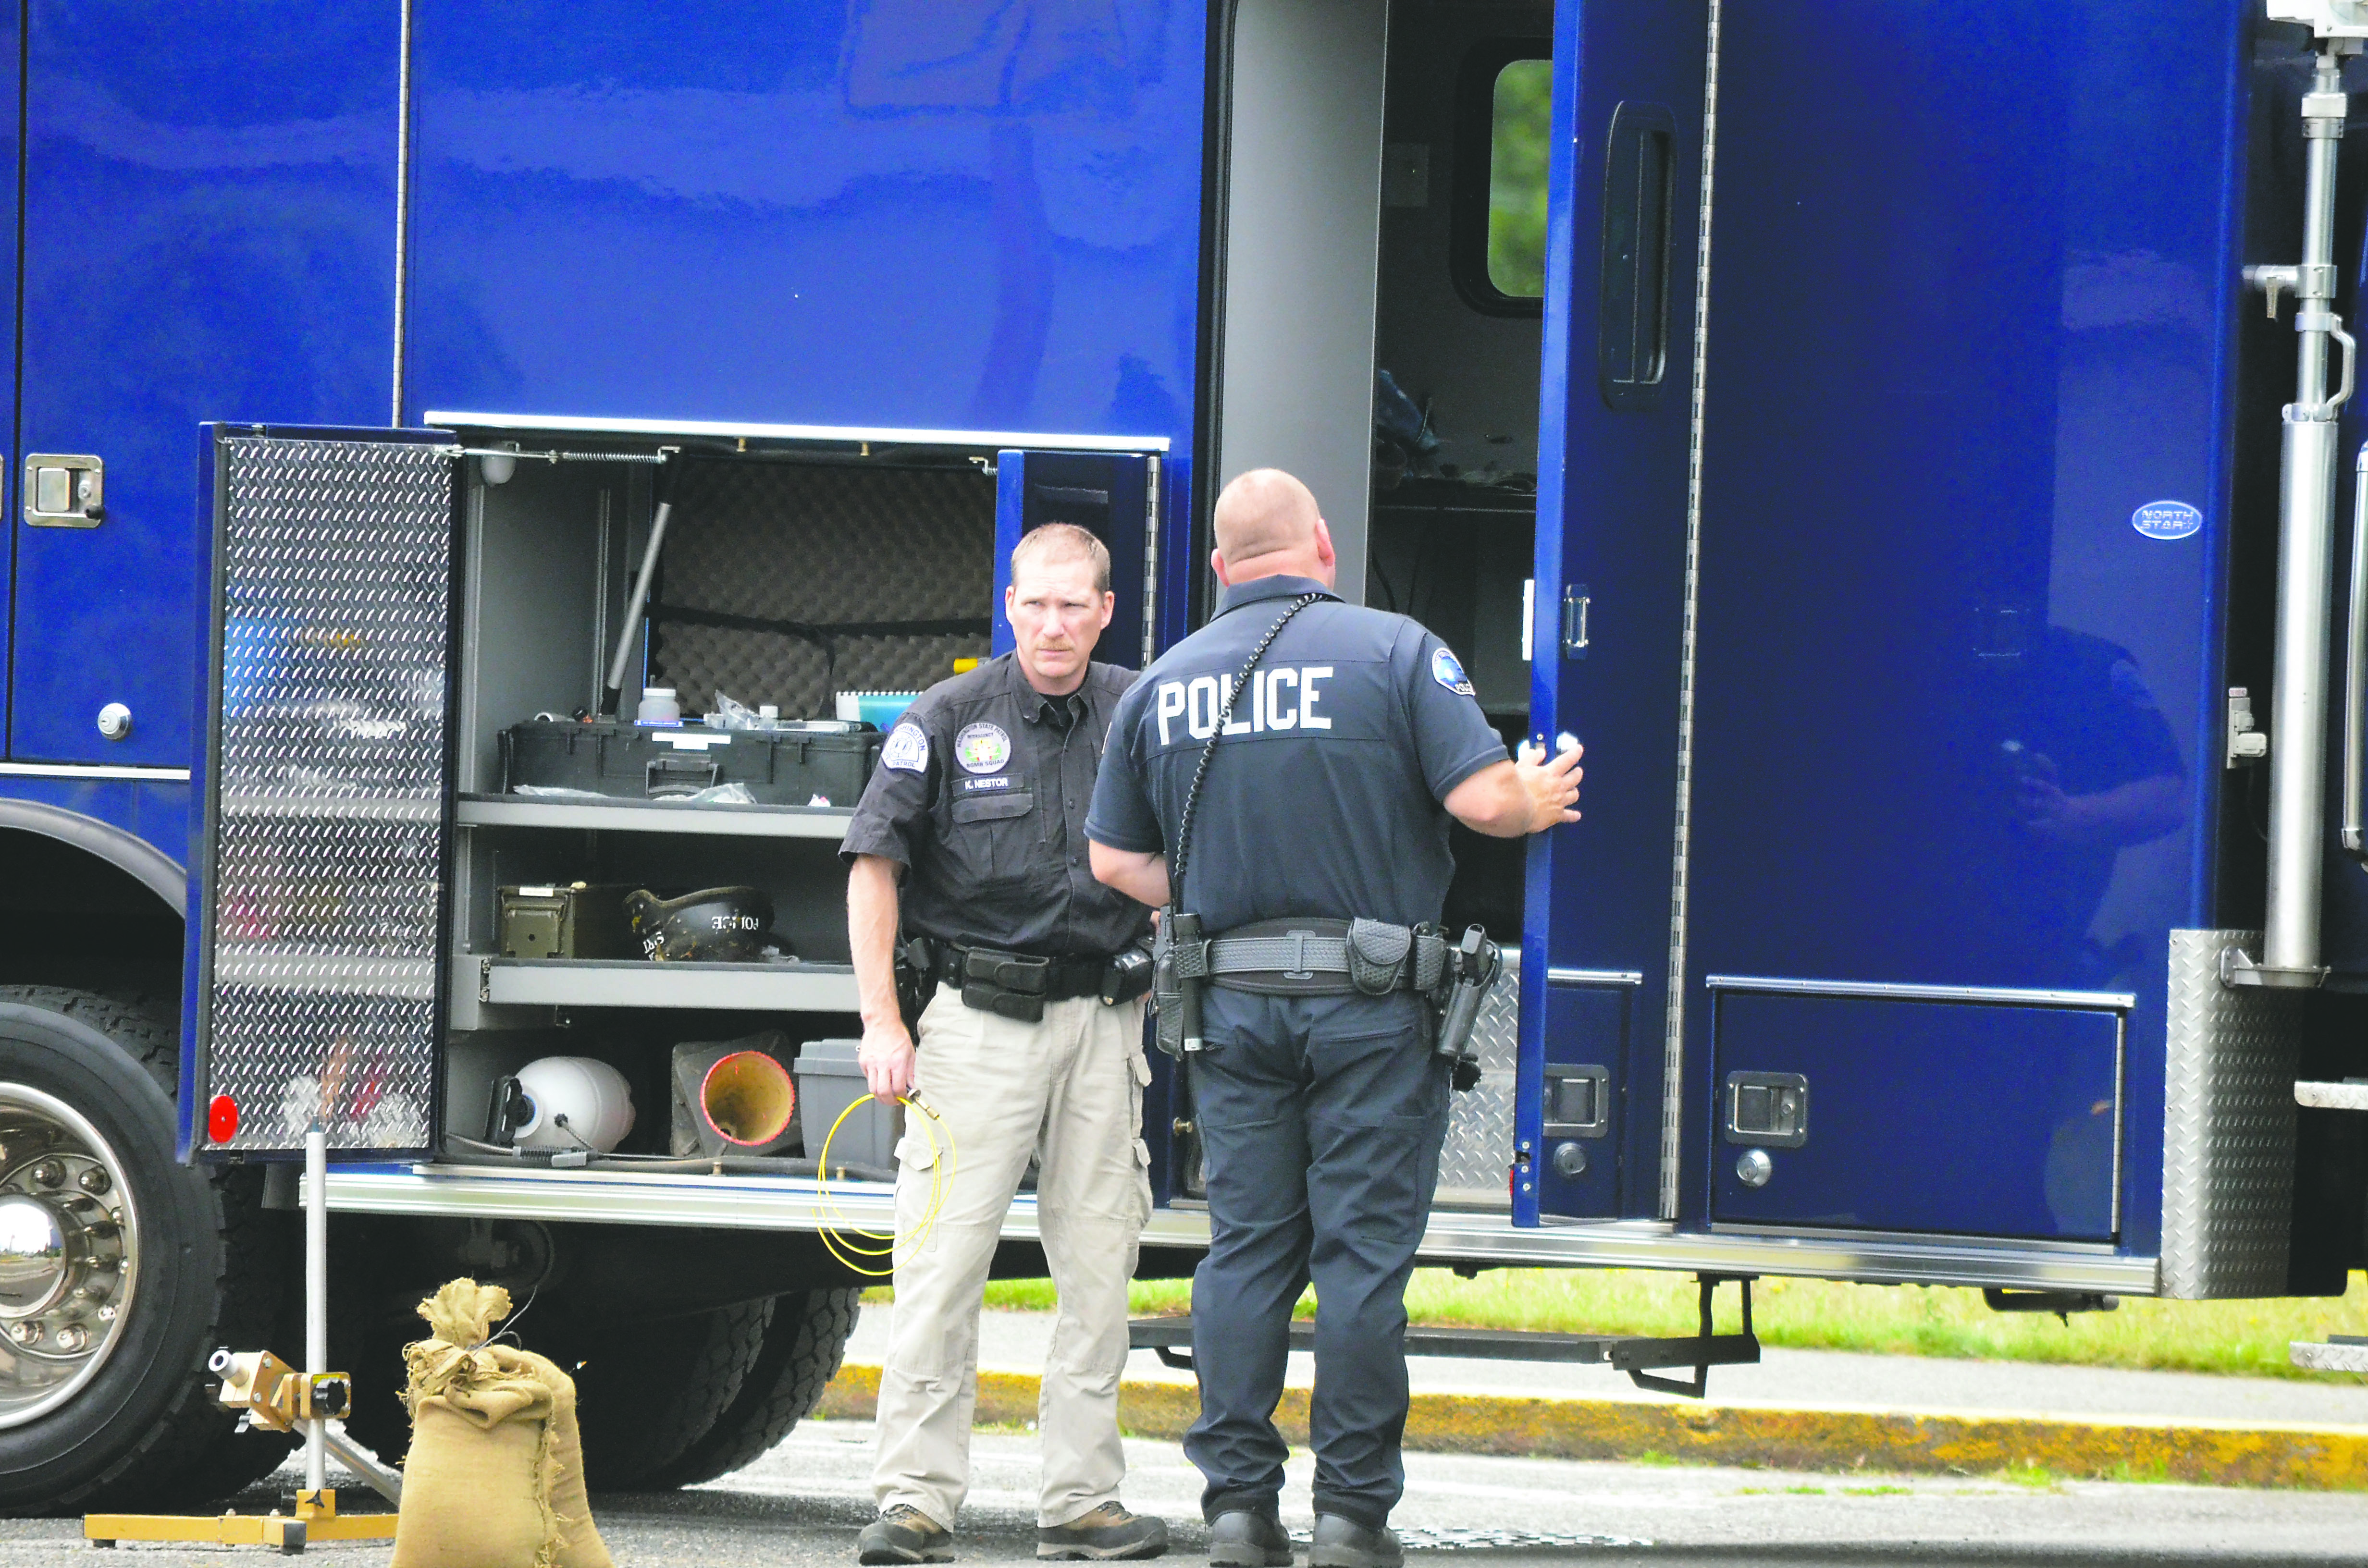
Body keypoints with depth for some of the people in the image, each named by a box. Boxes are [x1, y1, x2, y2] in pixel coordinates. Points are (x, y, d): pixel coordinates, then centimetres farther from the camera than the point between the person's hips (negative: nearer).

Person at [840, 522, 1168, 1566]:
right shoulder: (948, 719, -1)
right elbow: (874, 866, -1)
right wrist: (882, 1020, -8)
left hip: (1104, 1018, 3)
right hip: (979, 1012, -3)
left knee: (1099, 1264, 5)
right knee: (942, 1261, -8)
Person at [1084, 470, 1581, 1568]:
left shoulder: (1165, 682, 8)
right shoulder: (1395, 652, -5)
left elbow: (1115, 858, 12)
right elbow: (1481, 796, -12)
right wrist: (1541, 801, 9)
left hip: (1231, 1009, 3)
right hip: (1371, 1013, -3)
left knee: (1245, 1254, 8)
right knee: (1363, 1256, 0)